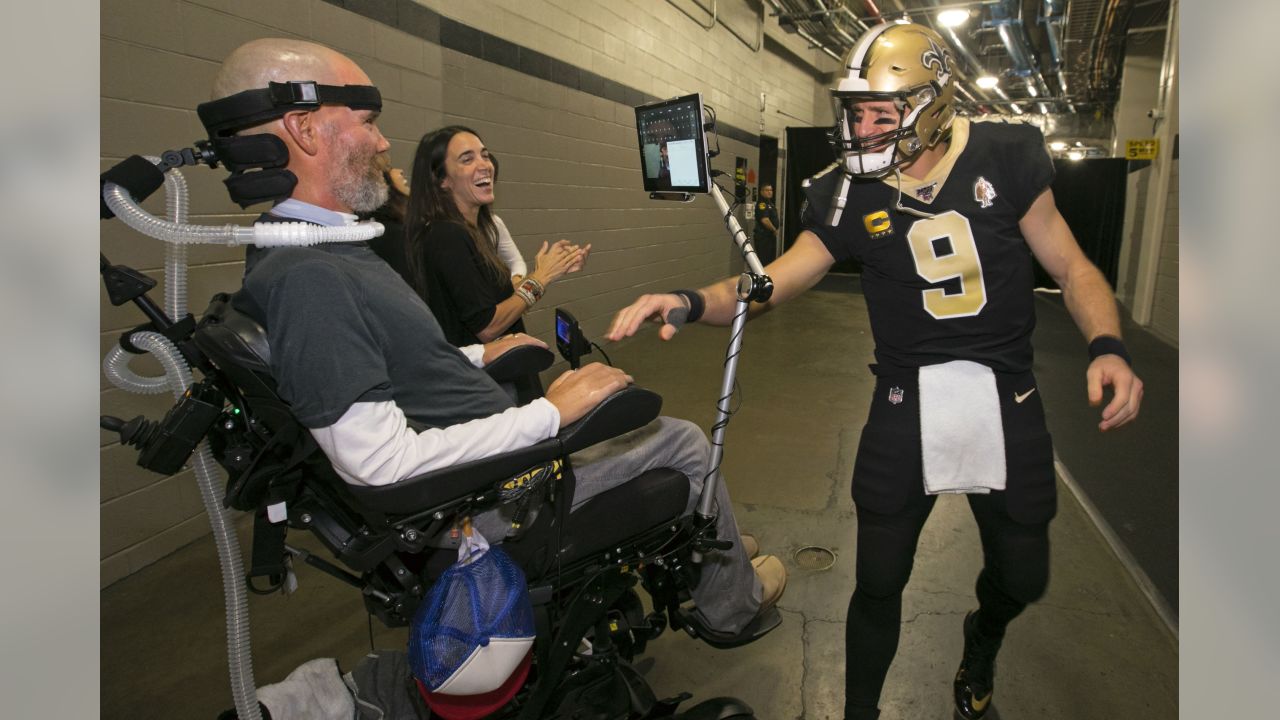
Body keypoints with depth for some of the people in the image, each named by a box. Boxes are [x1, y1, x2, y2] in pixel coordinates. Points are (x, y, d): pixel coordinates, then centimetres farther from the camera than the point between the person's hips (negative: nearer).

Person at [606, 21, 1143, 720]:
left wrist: (1106, 346, -17)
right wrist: (691, 300, -28)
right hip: (906, 400, -1)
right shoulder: (849, 193, -5)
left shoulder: (1003, 158, -5)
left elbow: (1072, 269, 1)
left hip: (1005, 398, 1)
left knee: (1021, 576, 18)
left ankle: (981, 643, 55)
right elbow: (771, 283, -9)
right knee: (878, 582, 6)